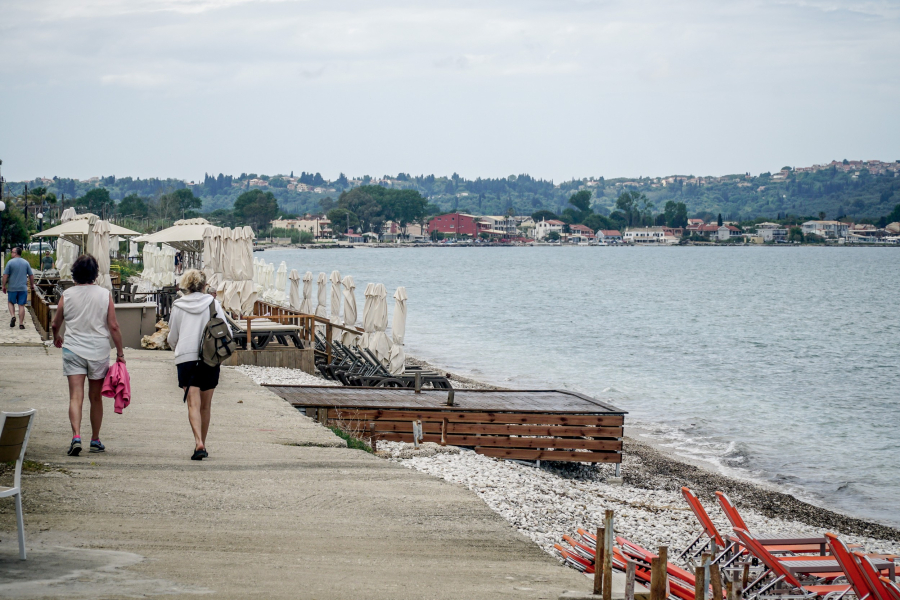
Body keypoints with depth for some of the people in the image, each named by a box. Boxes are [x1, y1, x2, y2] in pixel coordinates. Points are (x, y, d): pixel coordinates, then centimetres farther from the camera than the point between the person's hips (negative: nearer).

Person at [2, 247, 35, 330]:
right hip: (23, 288, 2)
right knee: (21, 305, 4)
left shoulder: (10, 262, -7)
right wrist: (32, 284, 21)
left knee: (11, 302, 18)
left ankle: (12, 316, -4)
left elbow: (5, 275, -8)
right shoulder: (26, 263, 3)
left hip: (12, 288, -2)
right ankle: (21, 324, 2)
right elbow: (31, 275, 7)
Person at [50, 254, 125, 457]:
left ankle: (76, 436, -22)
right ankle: (95, 440, 22)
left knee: (75, 397, -4)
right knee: (96, 397, 13)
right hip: (98, 352, 1)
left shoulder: (67, 295, -1)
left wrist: (56, 337, 31)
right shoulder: (104, 294, -4)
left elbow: (55, 324, 9)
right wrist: (120, 353, 4)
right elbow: (113, 327, -5)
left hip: (73, 349, 0)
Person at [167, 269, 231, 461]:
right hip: (210, 359, 1)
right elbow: (226, 331, 2)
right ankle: (202, 444, 23)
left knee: (193, 403, -7)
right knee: (206, 405, 14)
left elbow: (172, 338, 10)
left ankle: (198, 443, -25)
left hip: (185, 359, -1)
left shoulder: (178, 306, 4)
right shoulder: (213, 303, 2)